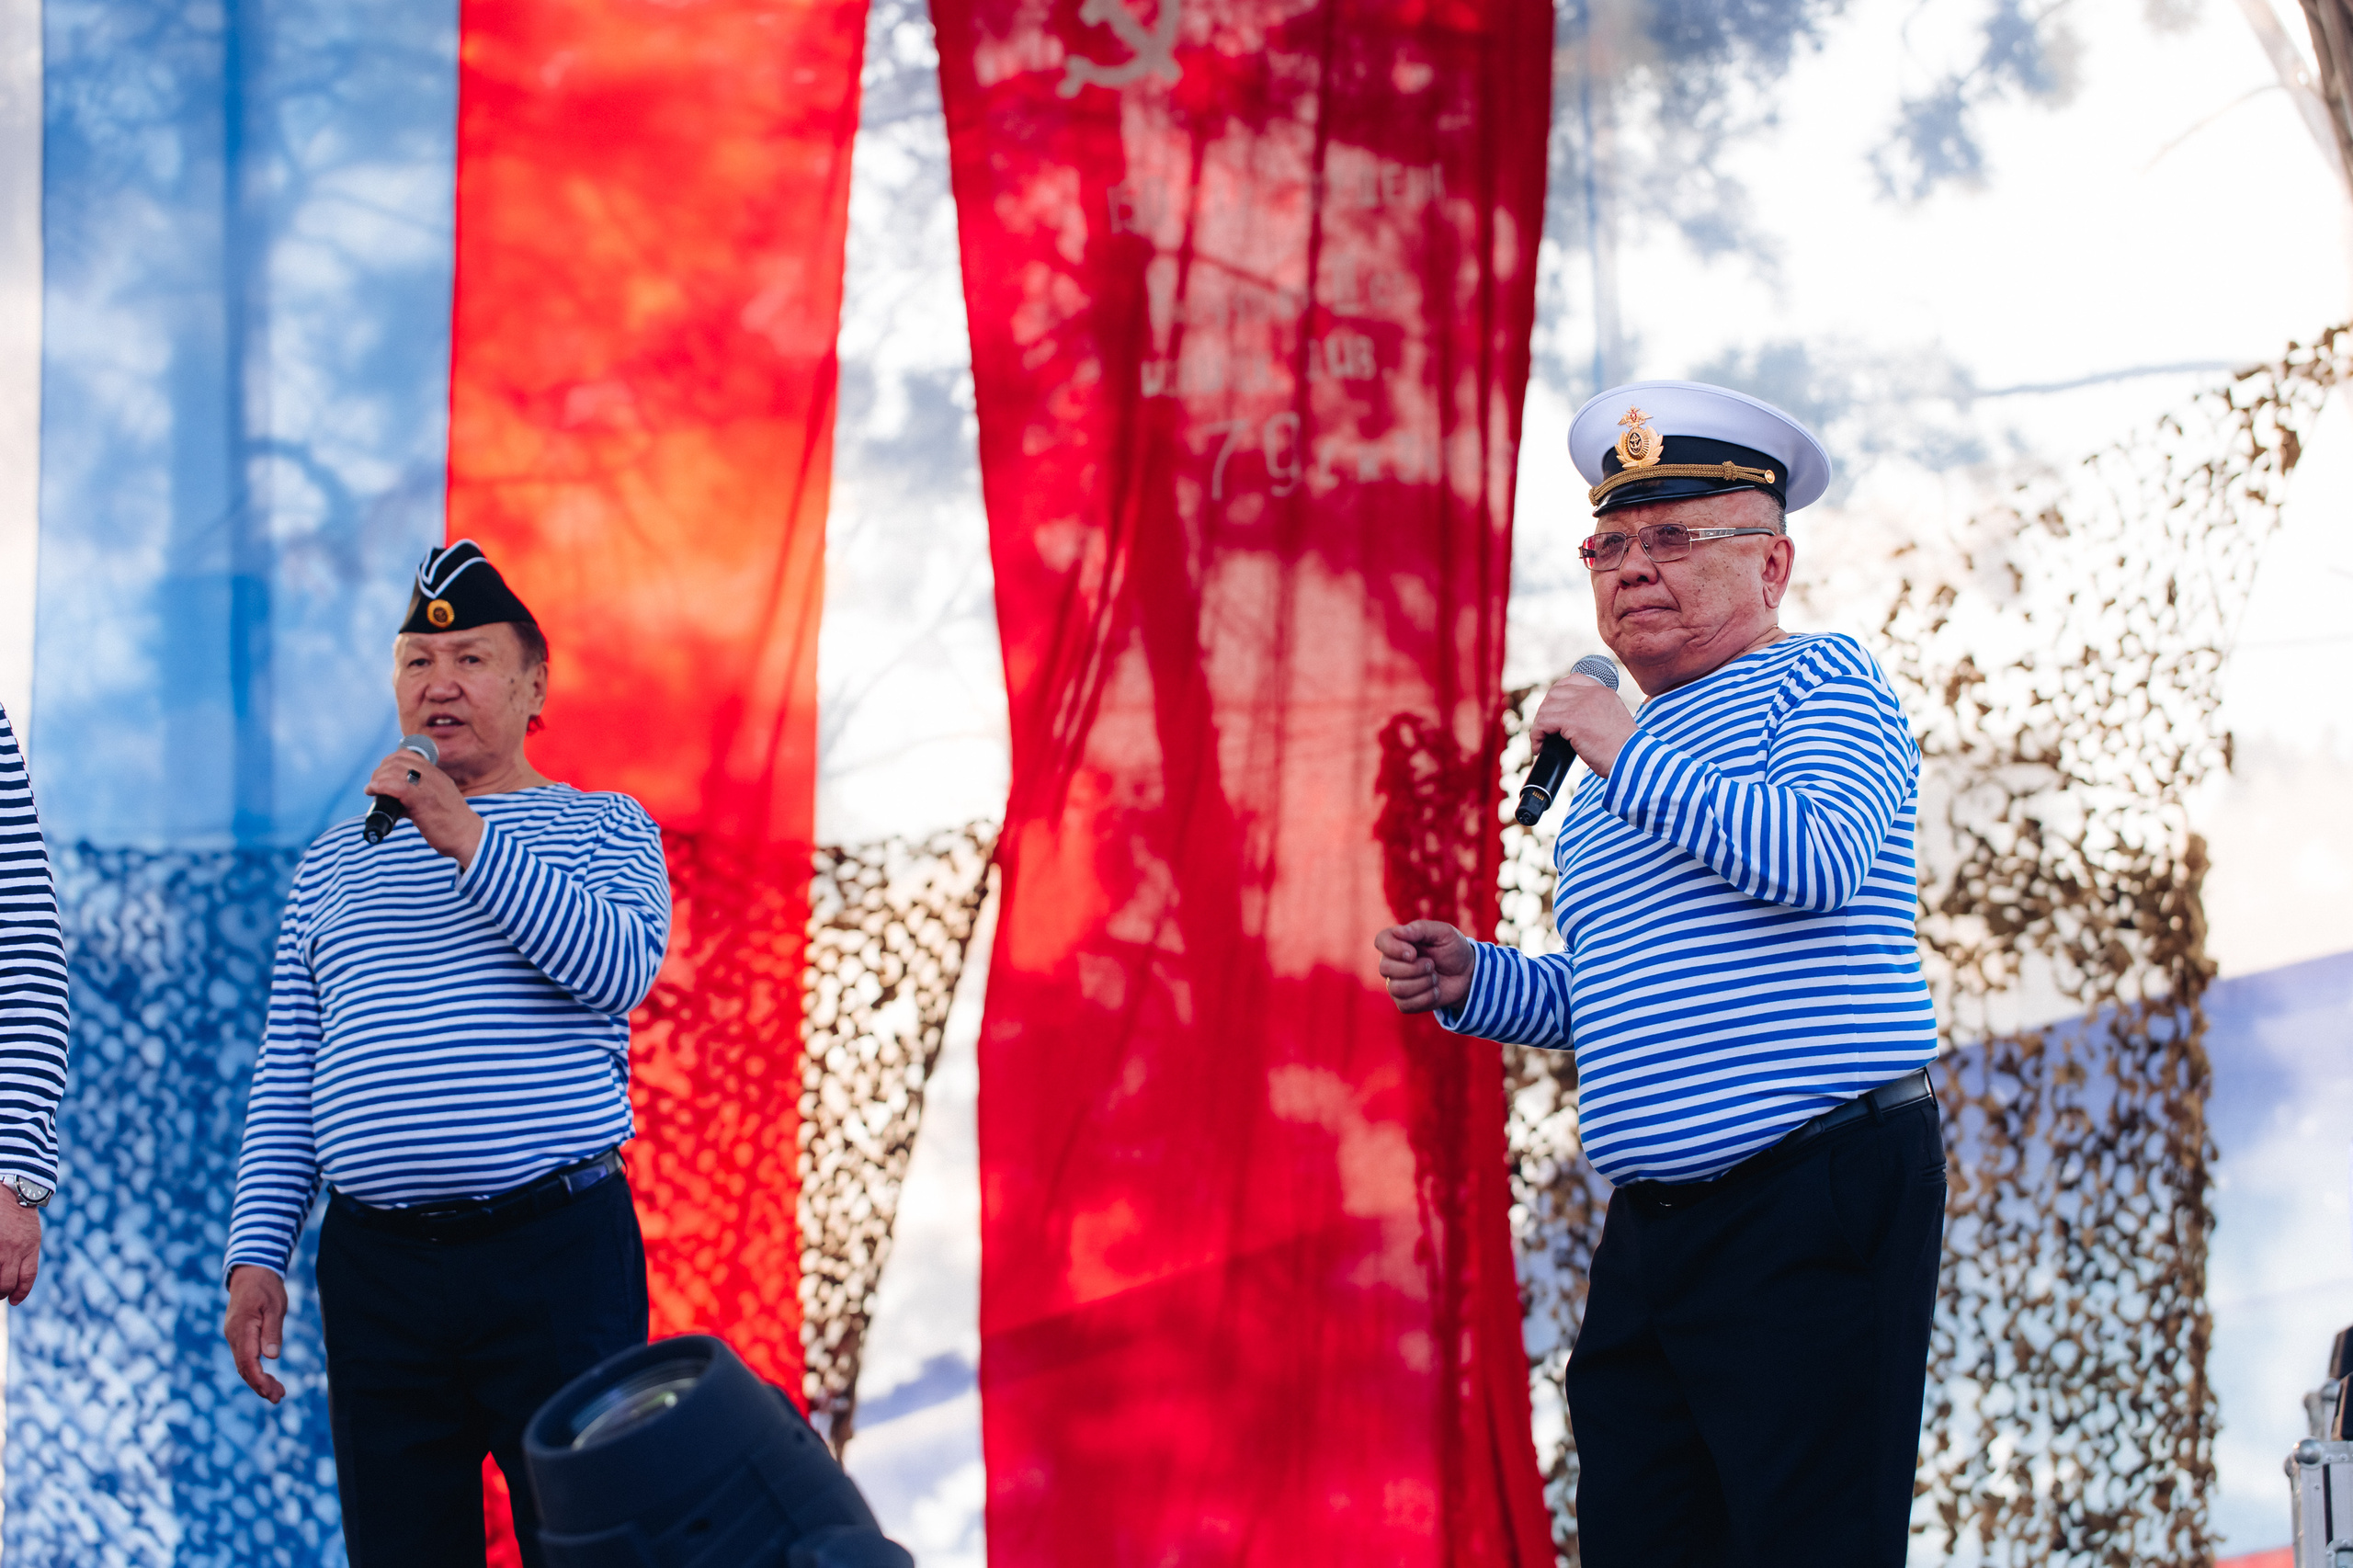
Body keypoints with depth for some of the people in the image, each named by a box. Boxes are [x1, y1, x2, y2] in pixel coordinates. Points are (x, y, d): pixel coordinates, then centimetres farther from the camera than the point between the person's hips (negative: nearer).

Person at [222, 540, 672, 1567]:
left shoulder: (602, 828, 10)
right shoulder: (335, 864, 19)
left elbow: (620, 968, -12)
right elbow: (286, 1079, 15)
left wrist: (466, 837, -16)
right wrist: (257, 1252, 5)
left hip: (558, 1250, -3)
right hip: (375, 1268, 3)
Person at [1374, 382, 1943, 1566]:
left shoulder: (1818, 681, 1)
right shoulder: (1603, 782, 24)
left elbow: (1817, 862, -19)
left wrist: (1628, 756, -13)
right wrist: (1474, 984, 14)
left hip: (1821, 1201, -8)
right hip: (1652, 1226, 8)